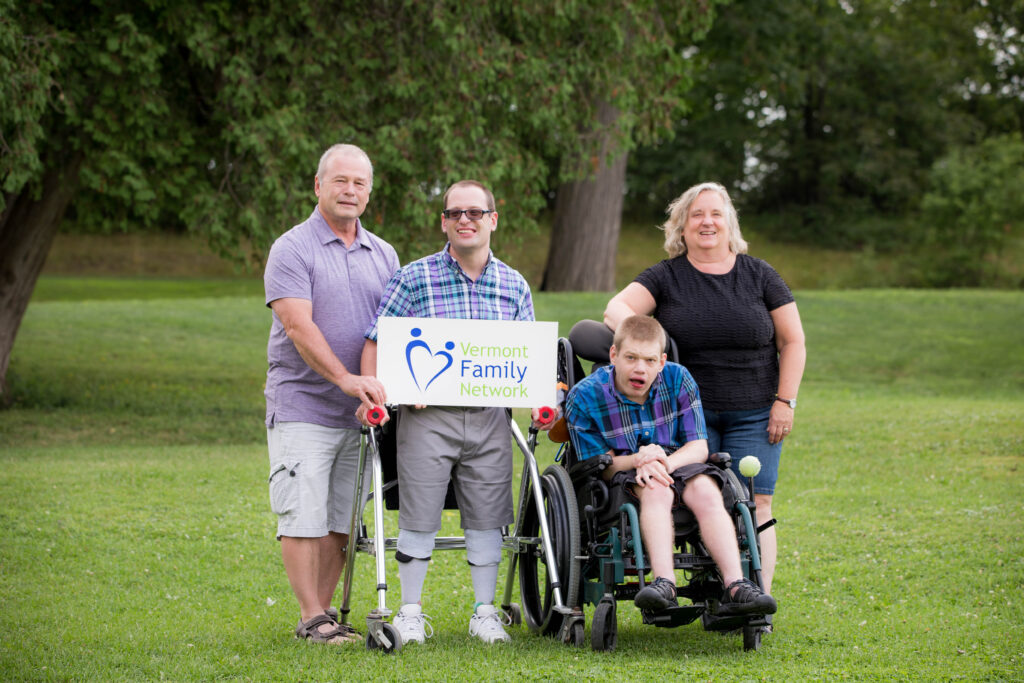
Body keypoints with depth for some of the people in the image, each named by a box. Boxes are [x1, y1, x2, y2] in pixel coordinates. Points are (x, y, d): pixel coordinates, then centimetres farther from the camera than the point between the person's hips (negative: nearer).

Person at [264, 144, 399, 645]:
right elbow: (298, 326, -16)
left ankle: (325, 609, 15)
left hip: (361, 412, 5)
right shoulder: (292, 249, -5)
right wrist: (345, 378, -27)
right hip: (303, 406, -5)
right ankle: (311, 618, -2)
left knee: (341, 520, 8)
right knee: (304, 517, -6)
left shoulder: (382, 255, 14)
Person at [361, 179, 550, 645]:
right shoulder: (413, 279, 0)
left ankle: (485, 612, 17)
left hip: (489, 419, 2)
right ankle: (411, 612, 12)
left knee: (486, 516, 6)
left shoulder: (514, 286, 9)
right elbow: (375, 344, -1)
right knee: (419, 515, -1)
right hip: (426, 415, -2)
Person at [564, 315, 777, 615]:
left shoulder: (678, 380, -1)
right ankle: (664, 583, -54)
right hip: (621, 477, -2)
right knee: (656, 490, -37)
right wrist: (638, 460, -28)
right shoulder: (585, 397, -8)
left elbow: (698, 446, -3)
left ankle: (735, 585, -44)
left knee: (706, 491, -30)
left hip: (678, 464, 2)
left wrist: (664, 463, -25)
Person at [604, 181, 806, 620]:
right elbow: (617, 308, -7)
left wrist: (785, 402, -1)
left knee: (753, 505, -7)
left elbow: (792, 341, 9)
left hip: (753, 415, 0)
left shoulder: (760, 275, 8)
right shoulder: (665, 277, 7)